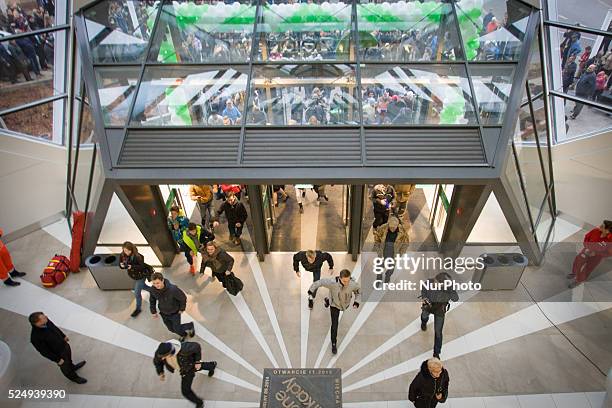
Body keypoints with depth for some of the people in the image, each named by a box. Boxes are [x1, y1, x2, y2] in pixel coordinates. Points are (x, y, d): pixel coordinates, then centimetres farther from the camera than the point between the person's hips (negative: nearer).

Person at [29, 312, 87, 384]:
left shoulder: (46, 321, -23)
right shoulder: (35, 337, -40)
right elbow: (44, 352, -25)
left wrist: (63, 336, 13)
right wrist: (57, 360, -15)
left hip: (64, 345, 6)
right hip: (58, 354, -5)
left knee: (69, 358, 34)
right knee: (66, 368, 23)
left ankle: (73, 367, 65)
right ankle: (74, 377, 51)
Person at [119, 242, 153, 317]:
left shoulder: (137, 256, -31)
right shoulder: (122, 255, -13)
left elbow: (142, 267, -30)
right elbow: (120, 265, -3)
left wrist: (132, 267, -43)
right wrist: (122, 265, -27)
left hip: (141, 276, -7)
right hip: (133, 275, 7)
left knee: (137, 293, 2)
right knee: (142, 286, 29)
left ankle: (138, 309, 25)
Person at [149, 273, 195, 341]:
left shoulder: (173, 289, -37)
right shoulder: (152, 290, -23)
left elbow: (183, 298, -21)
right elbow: (152, 300, 0)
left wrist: (182, 309, -10)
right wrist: (153, 312, 5)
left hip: (175, 313, -5)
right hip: (164, 314, 5)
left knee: (177, 329, 9)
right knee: (171, 329, 20)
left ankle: (190, 326, 40)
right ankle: (183, 334, 51)